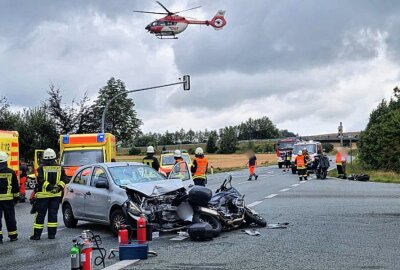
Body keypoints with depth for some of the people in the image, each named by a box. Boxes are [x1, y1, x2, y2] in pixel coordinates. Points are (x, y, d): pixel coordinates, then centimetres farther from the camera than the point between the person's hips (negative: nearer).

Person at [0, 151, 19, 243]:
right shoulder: (11, 172, 0)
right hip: (8, 199, 1)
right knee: (10, 217, 11)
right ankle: (13, 236, 19)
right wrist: (16, 197, 16)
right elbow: (16, 187, 6)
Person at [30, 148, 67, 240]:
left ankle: (37, 234, 4)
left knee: (40, 215, 3)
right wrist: (59, 187, -6)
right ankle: (52, 234, 9)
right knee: (53, 214, 9)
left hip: (43, 195, -3)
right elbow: (64, 179, 0)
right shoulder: (59, 168, 5)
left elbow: (41, 180, -17)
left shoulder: (41, 168, -5)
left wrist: (49, 187, -18)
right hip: (56, 195, 3)